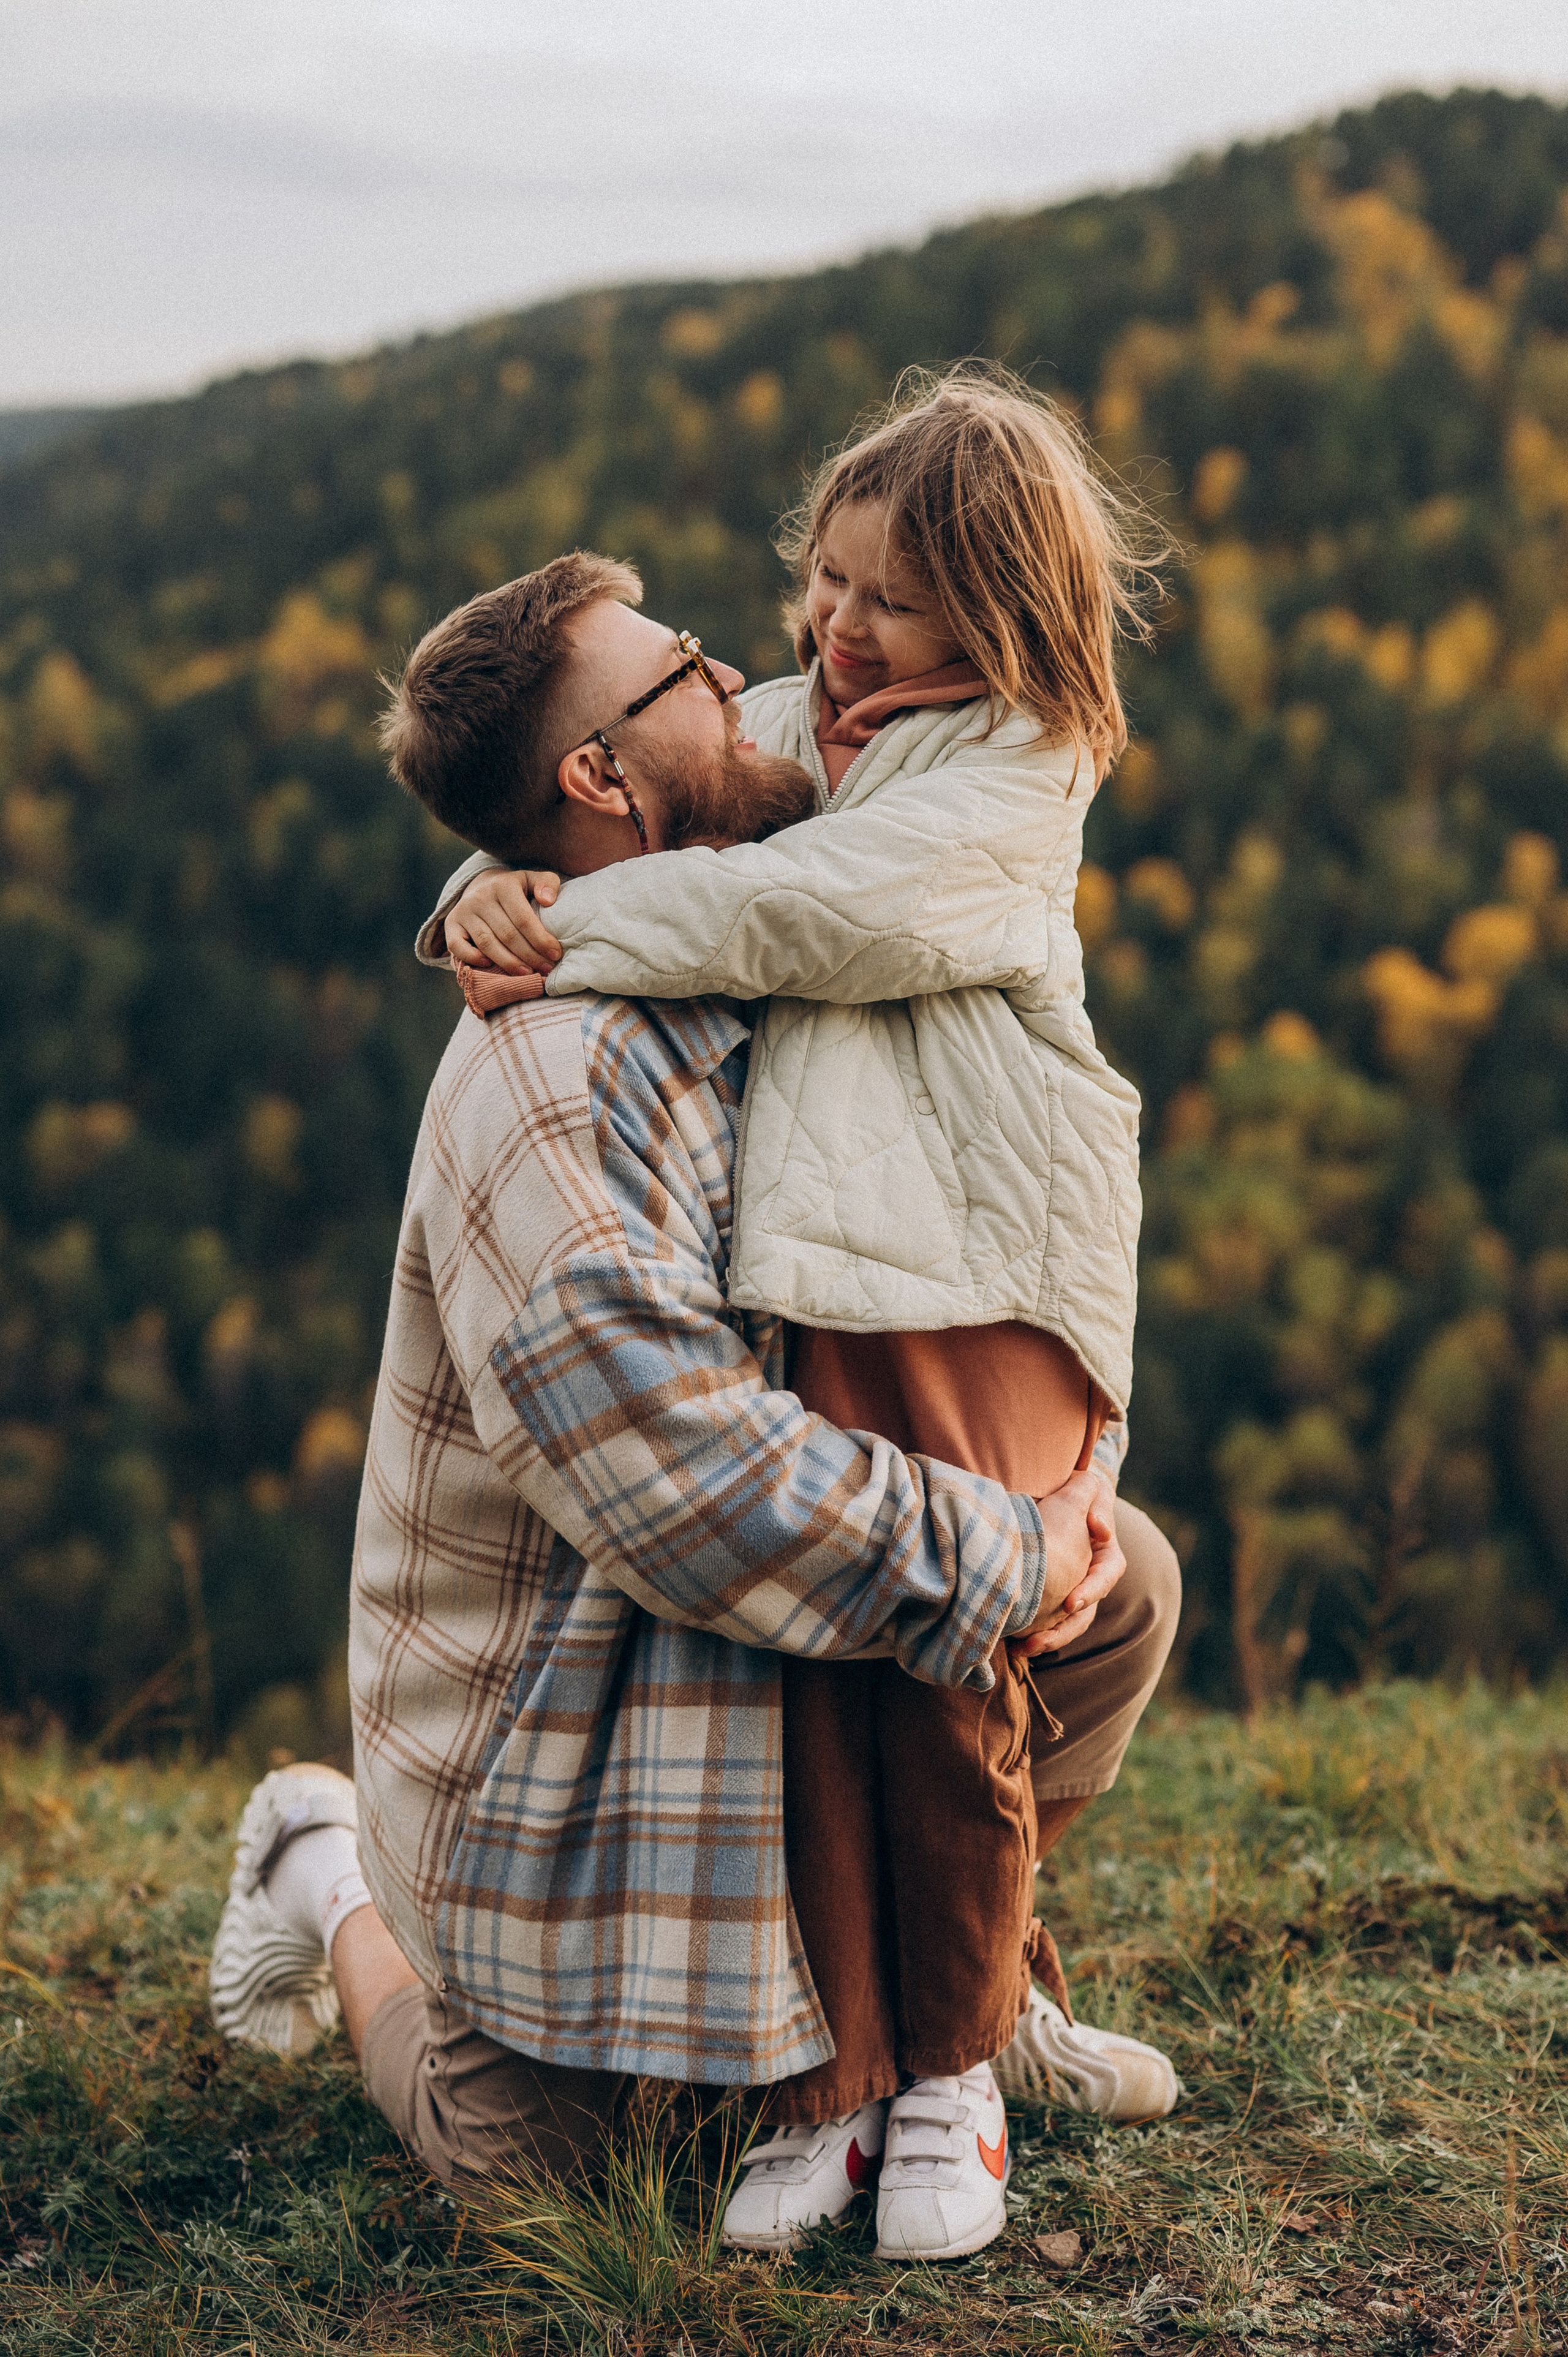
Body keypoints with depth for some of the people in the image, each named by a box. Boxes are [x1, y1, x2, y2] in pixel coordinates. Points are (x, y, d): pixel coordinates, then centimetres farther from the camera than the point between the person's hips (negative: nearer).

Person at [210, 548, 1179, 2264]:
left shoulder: (749, 996, 3)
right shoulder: (545, 1080, -28)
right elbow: (682, 1477, -33)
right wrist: (995, 1563, -25)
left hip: (750, 1657, 8)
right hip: (556, 1720, -8)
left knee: (1118, 1580, 0)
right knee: (529, 2165, 3)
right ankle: (335, 1896, 30)